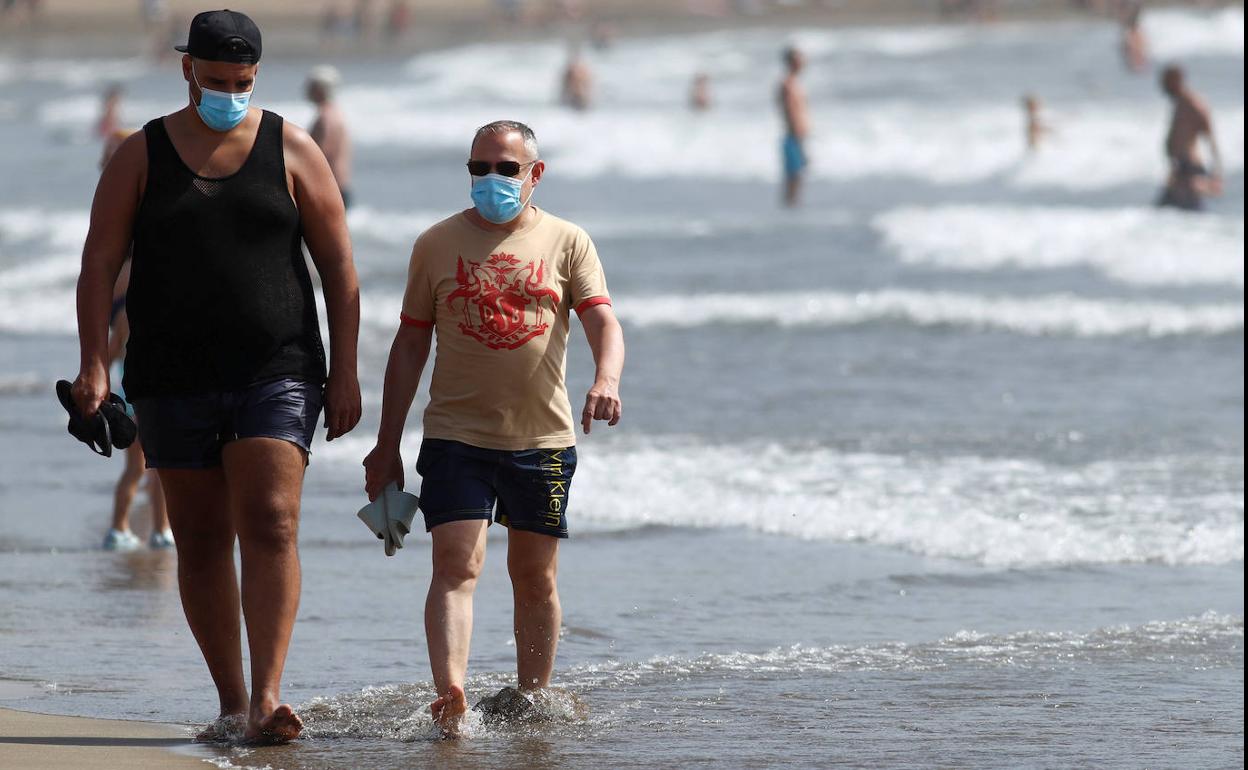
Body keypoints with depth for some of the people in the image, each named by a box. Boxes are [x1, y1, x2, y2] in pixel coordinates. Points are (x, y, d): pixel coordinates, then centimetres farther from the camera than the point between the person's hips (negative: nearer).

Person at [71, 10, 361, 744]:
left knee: (269, 525, -16)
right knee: (200, 540, 4)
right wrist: (94, 362, -13)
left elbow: (339, 265, 5)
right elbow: (100, 262, 0)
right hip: (175, 380, 2)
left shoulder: (292, 150, 4)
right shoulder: (142, 155, 5)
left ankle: (268, 699, -22)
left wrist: (345, 371, -1)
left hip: (276, 373, -2)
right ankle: (231, 705, 12)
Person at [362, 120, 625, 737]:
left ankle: (532, 699, 21)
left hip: (542, 437, 1)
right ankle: (450, 694, -27)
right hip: (456, 436, -1)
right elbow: (410, 346, 10)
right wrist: (387, 445, 8)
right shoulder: (438, 244, 7)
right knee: (456, 566, -15)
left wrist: (606, 379, -29)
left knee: (534, 576, 9)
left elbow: (603, 322, -6)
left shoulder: (566, 243, 5)